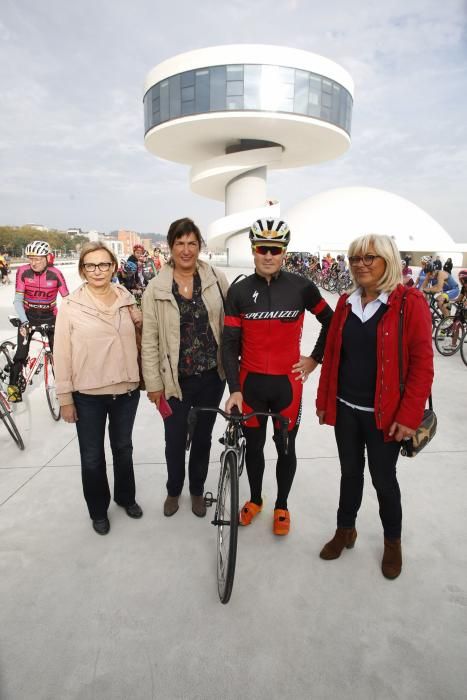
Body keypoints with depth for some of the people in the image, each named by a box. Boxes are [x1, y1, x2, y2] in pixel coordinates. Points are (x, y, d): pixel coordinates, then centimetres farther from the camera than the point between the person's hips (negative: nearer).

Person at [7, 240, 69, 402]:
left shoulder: (56, 274, -16)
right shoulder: (23, 271, -15)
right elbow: (18, 300, -13)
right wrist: (24, 322, -24)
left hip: (50, 316, 0)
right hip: (28, 316, 0)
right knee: (22, 352, -8)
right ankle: (13, 385, 8)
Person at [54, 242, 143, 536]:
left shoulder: (127, 300, 1)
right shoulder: (71, 306, -8)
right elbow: (62, 354, -7)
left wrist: (141, 323, -7)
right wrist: (65, 397, -8)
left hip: (126, 390, 3)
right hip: (88, 396, -3)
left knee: (123, 448, 21)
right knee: (93, 456, 11)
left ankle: (126, 497, 44)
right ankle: (98, 510, 34)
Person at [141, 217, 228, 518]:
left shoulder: (217, 279, -3)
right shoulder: (157, 288, -6)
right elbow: (150, 340, -4)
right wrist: (154, 383, -4)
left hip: (212, 376, 1)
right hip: (176, 379, -1)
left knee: (203, 438, 17)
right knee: (175, 440, 12)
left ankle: (197, 491, 41)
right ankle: (174, 490, 41)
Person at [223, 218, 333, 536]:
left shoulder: (301, 287, -6)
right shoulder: (239, 291, -4)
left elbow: (331, 322, 8)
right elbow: (230, 343, -5)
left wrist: (315, 358, 5)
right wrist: (234, 389, -11)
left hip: (288, 382, -1)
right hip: (251, 382, 1)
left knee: (286, 447, 13)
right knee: (254, 445, 16)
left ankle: (282, 506, 37)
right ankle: (255, 499, 42)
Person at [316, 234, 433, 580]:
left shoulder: (410, 302, -11)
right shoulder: (346, 303, 5)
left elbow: (422, 363, -13)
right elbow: (331, 354, 8)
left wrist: (409, 416, -15)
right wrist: (323, 400, 9)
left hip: (384, 414, -4)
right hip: (345, 409, 4)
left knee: (384, 478, 11)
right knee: (350, 473, 18)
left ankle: (393, 541, 36)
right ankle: (345, 530, 39)